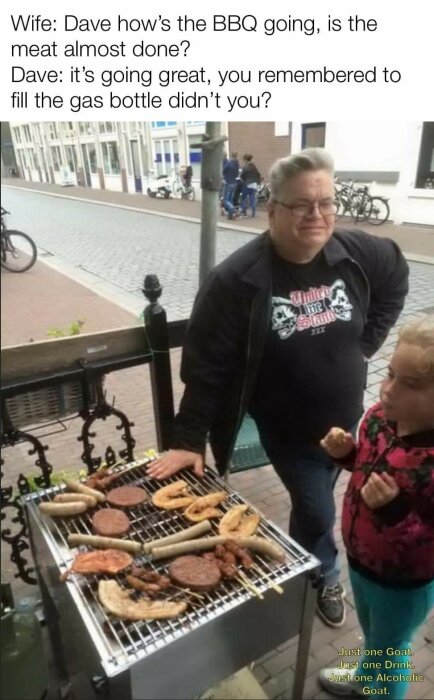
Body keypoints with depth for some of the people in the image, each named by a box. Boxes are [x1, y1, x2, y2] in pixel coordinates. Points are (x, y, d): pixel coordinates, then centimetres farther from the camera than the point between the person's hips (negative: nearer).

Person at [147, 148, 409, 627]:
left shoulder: (360, 255, -12)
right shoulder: (237, 280, -25)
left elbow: (396, 280, 10)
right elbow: (207, 365, -21)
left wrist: (365, 343, 2)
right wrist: (189, 440, -20)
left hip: (346, 421, 5)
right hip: (287, 431, -4)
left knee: (314, 504, 26)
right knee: (317, 512, 9)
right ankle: (324, 578, 45)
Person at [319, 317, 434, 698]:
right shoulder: (381, 415, -17)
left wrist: (394, 511, -42)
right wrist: (345, 453, -16)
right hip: (359, 557, 7)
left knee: (389, 649, 25)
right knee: (372, 632, 36)